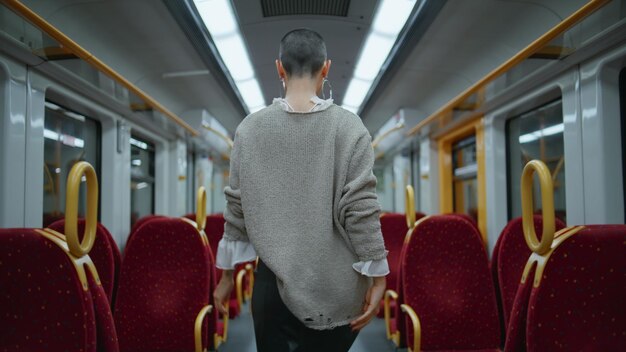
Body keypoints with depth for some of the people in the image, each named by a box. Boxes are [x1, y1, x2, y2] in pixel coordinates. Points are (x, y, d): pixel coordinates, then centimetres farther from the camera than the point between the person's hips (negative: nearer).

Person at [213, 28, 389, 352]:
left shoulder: (250, 129, -3)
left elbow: (237, 209, 0)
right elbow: (360, 210, -11)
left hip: (274, 283, 1)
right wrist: (378, 278, -2)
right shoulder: (348, 127, -9)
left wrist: (226, 275, 10)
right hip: (334, 287, -1)